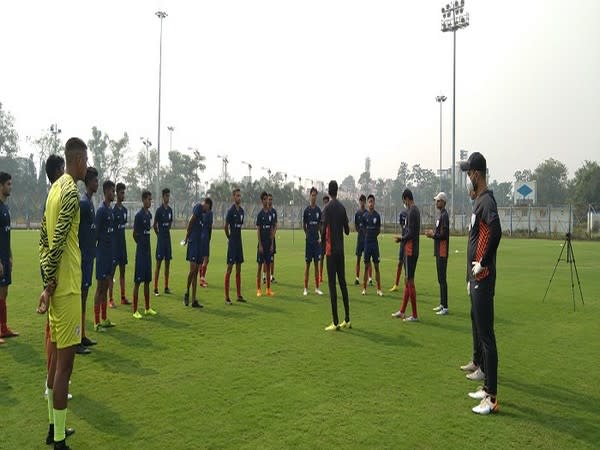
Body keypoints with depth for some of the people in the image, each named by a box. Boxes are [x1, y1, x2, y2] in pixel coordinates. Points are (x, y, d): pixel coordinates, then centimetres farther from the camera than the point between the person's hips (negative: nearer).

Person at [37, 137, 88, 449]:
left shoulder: (56, 188, 13)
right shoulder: (71, 192, -15)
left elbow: (44, 238, 15)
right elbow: (57, 243, -21)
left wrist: (48, 284, 15)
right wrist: (50, 286, -13)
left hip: (57, 286, 10)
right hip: (66, 288, -9)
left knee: (56, 356, 18)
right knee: (65, 363, -1)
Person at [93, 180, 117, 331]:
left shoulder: (110, 209, 13)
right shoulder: (101, 210, -14)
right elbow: (96, 233, -16)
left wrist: (112, 251, 17)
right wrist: (95, 252, -15)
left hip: (109, 252, 9)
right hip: (102, 252, -9)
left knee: (106, 286, 13)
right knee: (100, 287, -3)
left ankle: (104, 319, 22)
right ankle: (97, 322, 4)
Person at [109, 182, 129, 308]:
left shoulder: (125, 210, 10)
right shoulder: (113, 210, -13)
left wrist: (124, 241, 17)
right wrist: (111, 244, -17)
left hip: (123, 244, 8)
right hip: (115, 244, -8)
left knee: (122, 271, 11)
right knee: (112, 271, -3)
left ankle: (123, 297, 18)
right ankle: (110, 299, 2)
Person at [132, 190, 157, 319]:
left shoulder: (149, 214, 11)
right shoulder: (139, 215, -13)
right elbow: (135, 234, -10)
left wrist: (146, 245, 12)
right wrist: (141, 244, 1)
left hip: (148, 251, 8)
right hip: (141, 251, -8)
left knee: (147, 280, 13)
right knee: (138, 281, -4)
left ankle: (147, 308, 21)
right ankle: (135, 311, 2)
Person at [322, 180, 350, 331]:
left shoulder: (327, 208, -8)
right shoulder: (342, 207, 10)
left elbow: (324, 229, -15)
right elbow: (347, 230, 13)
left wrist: (323, 246, -1)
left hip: (331, 250, -6)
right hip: (341, 249, 6)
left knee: (332, 284, -5)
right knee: (342, 283, 11)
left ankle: (335, 323, -5)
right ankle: (347, 319, 16)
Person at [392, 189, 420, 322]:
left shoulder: (411, 212, -16)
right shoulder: (415, 210, 15)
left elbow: (411, 233, -20)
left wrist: (401, 239, -6)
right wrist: (403, 238, 13)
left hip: (410, 250, -10)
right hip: (412, 250, 10)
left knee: (410, 281, -5)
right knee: (407, 280, 14)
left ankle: (414, 315, 1)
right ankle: (402, 311, 23)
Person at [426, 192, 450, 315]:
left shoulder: (444, 215, -14)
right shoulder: (441, 215, 18)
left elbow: (443, 235, -20)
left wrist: (433, 235, -9)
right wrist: (433, 233, 10)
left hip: (442, 252, -11)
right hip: (439, 251, 11)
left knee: (442, 279, -8)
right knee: (440, 279, 14)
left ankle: (445, 307, -5)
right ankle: (442, 304, 22)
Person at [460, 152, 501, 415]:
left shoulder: (487, 201, -15)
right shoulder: (479, 201, 16)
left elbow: (495, 232, -33)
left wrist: (484, 263, -22)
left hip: (483, 280, -11)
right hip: (477, 280, 11)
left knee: (487, 336, -5)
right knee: (480, 332, 17)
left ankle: (492, 398, 3)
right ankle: (487, 387, 28)